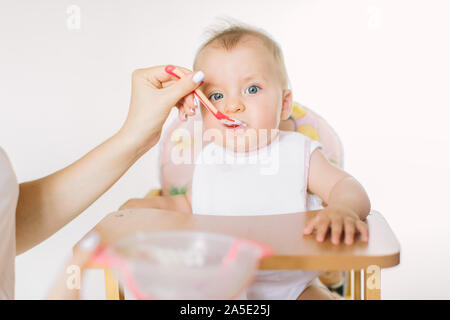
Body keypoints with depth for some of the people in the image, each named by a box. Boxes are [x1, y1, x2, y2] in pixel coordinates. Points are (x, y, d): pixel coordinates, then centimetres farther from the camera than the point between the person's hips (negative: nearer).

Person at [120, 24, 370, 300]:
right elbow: (190, 205, 18)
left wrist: (344, 209, -35)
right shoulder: (207, 161, 3)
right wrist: (156, 205, -1)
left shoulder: (297, 152, -5)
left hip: (290, 285, -2)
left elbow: (345, 186, -11)